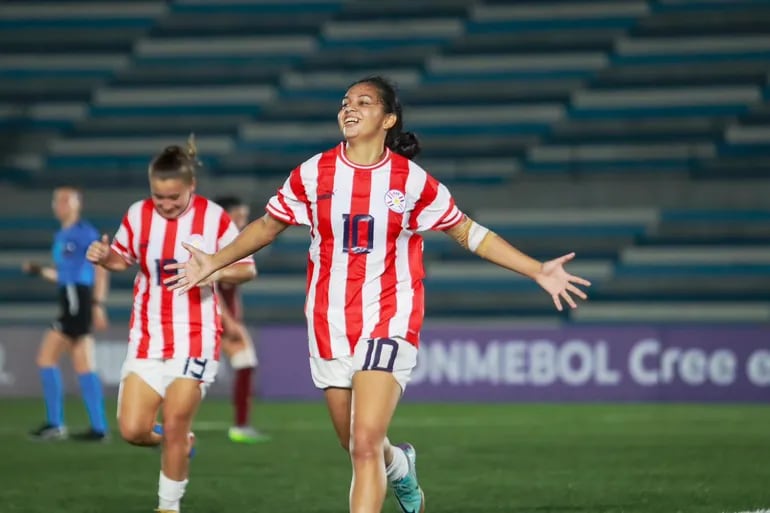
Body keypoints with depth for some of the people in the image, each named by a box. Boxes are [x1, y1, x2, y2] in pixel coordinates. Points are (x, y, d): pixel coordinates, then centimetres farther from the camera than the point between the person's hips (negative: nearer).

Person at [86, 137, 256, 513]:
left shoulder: (213, 218, -8)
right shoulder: (138, 215, 0)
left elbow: (247, 268, -2)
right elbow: (124, 259, 16)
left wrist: (217, 272, -23)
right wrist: (104, 257, -7)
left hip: (195, 338, -3)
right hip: (147, 337, 3)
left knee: (175, 426, -4)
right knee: (133, 430, -6)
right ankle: (180, 442, 28)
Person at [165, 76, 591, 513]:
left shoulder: (413, 181, -5)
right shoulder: (313, 174, 0)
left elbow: (469, 233, 4)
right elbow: (267, 226, 14)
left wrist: (539, 271, -1)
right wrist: (214, 262, 5)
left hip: (389, 323, -3)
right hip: (330, 326, 3)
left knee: (366, 445, -18)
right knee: (357, 447, 14)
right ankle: (401, 468, 50)